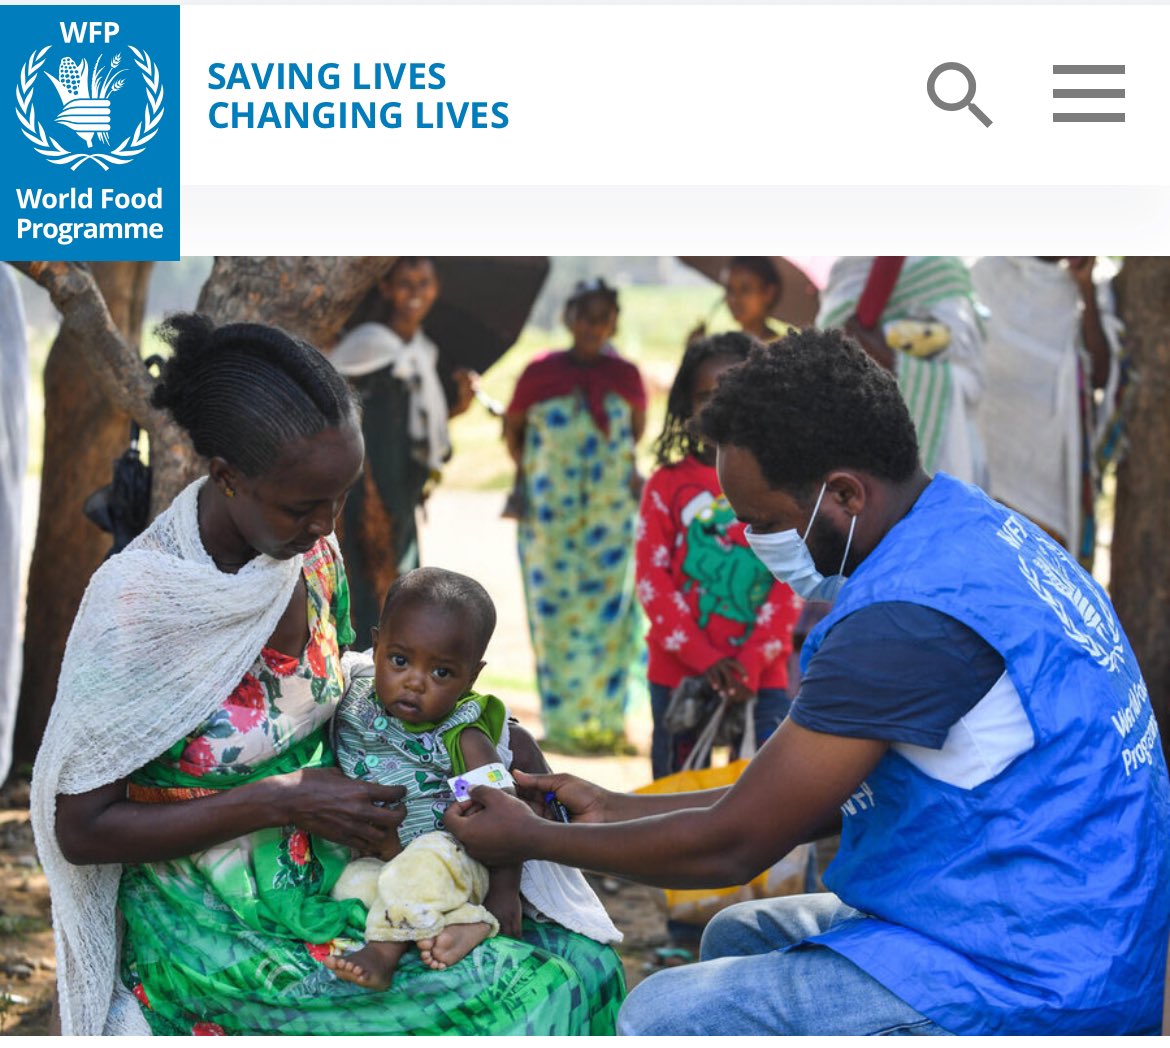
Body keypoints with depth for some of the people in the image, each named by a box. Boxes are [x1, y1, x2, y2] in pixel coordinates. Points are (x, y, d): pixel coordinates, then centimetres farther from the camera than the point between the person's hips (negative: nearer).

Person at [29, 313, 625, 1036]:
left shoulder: (313, 555, 0)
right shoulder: (137, 599, -19)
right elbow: (82, 830, -15)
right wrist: (279, 801, -19)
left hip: (329, 882, 7)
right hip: (214, 933, -7)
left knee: (579, 970, -11)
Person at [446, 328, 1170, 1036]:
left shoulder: (907, 619, -25)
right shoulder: (974, 524, 7)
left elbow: (731, 846, -16)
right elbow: (827, 793, 14)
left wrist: (532, 839, -2)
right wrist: (619, 811, 16)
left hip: (1030, 985, -11)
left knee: (661, 1016, -10)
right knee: (739, 936, 23)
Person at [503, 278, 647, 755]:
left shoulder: (625, 376, 3)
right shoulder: (540, 373, -2)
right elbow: (512, 428, 11)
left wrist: (629, 471, 7)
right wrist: (528, 472, 2)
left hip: (613, 511, 1)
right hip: (549, 514, -1)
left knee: (611, 612, 0)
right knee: (555, 612, 0)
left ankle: (608, 721, 8)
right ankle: (563, 724, 7)